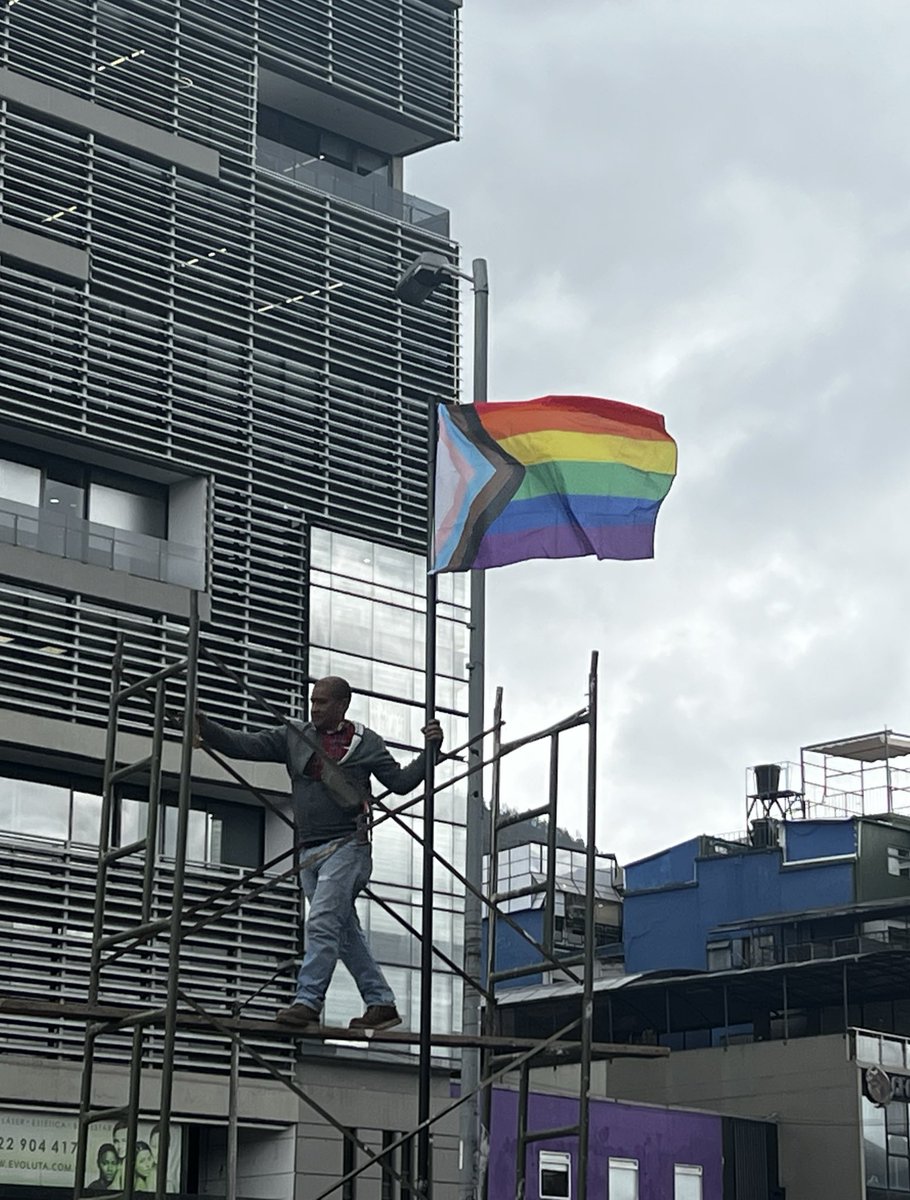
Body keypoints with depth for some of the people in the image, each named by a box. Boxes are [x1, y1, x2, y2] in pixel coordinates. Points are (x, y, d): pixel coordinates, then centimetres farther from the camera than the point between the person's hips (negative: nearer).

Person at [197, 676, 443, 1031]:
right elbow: (244, 745, 3)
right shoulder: (294, 737, 10)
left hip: (347, 845, -5)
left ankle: (307, 1001, -20)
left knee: (322, 924, -17)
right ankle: (382, 1004, 16)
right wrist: (204, 727, -11)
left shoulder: (365, 742, 4)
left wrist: (430, 750, -6)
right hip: (310, 851, 5)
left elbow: (401, 782, 5)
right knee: (346, 933, 9)